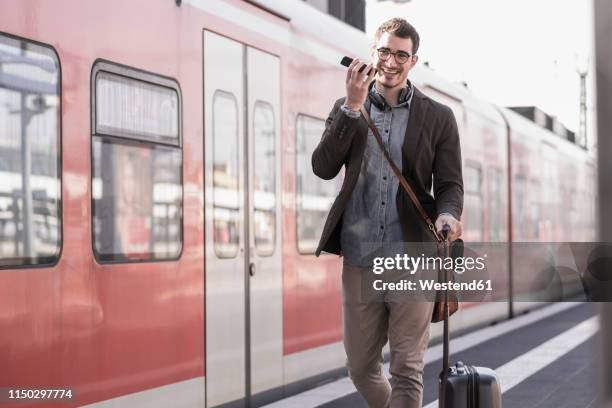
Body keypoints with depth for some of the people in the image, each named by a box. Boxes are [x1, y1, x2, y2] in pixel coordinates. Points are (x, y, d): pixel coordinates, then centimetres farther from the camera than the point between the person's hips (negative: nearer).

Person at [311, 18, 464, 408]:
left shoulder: (438, 117, 3)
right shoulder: (347, 109, 9)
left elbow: (450, 184, 2)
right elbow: (323, 168, -4)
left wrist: (447, 217, -21)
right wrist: (352, 105, -12)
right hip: (359, 261, 3)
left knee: (407, 370, -1)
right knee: (360, 368, 12)